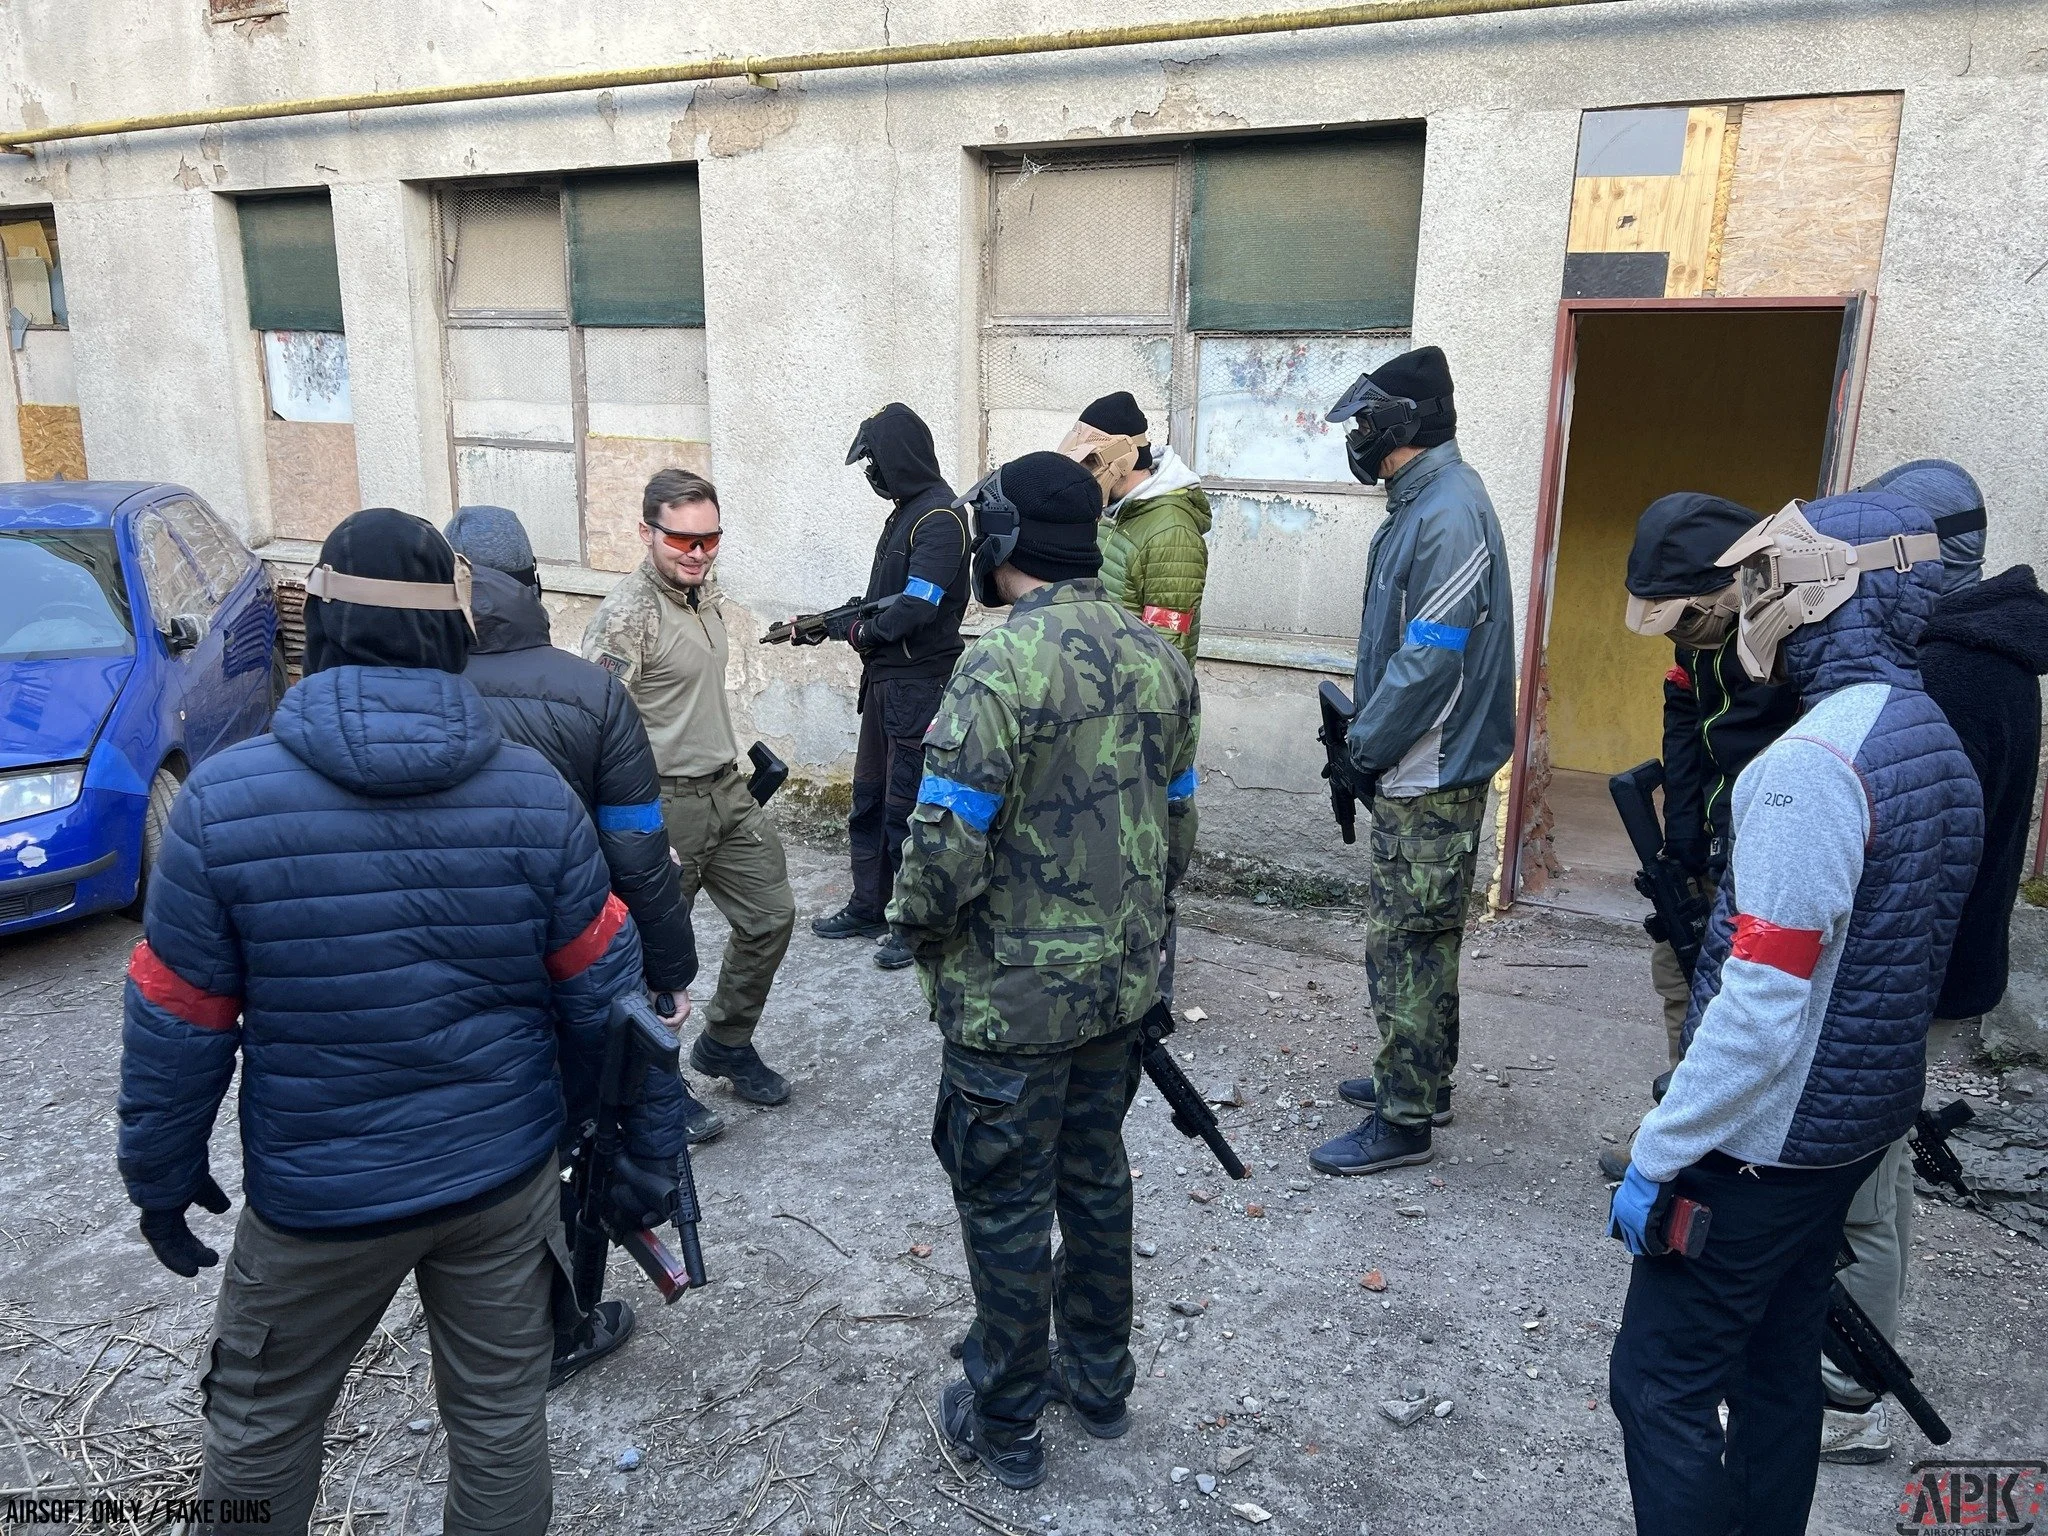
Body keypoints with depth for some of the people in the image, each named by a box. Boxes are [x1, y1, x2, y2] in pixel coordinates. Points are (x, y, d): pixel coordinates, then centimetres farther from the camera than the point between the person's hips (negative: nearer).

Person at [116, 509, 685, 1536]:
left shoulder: (223, 800, -16)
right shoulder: (534, 794, -12)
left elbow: (176, 1026, -8)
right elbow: (607, 998, -6)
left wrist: (161, 1176, 8)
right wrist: (650, 1150, 6)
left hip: (315, 1199, -1)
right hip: (505, 1179, 2)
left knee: (259, 1424, 24)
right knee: (501, 1417, 18)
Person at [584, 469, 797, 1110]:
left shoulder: (706, 592, 7)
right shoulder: (624, 617, -19)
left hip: (728, 792, 8)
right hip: (663, 805, -8)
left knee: (771, 915, 15)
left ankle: (725, 1044, 35)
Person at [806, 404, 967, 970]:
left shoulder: (940, 518, -16)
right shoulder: (907, 510, 14)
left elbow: (914, 608, -24)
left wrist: (856, 631, -8)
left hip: (920, 685, -10)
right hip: (886, 679, 10)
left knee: (907, 808, -1)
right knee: (869, 800, 17)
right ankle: (867, 908, 30)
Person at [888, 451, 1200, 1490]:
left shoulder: (1000, 671, -22)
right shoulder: (1158, 659, 1)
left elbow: (946, 849, -22)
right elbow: (1177, 827, 9)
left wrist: (916, 932, -2)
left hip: (1014, 1000, -7)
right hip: (1123, 982, 7)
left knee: (1007, 1206, 10)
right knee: (1096, 1176, 22)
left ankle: (1004, 1422, 28)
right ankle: (1100, 1382, 40)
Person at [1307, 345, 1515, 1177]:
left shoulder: (1447, 513, -19)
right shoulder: (1423, 501, 13)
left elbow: (1433, 658, -24)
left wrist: (1366, 747, -14)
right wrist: (1364, 734, 13)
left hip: (1431, 779, -10)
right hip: (1420, 772, 10)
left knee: (1406, 945, -2)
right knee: (1421, 938, 20)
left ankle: (1404, 1122, 9)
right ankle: (1419, 1079, 35)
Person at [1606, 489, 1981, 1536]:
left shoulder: (1816, 758, -23)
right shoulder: (1940, 749, 7)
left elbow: (1761, 1005, -26)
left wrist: (1655, 1156, -18)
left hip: (1763, 1137, -9)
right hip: (1859, 1125, 9)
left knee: (1661, 1383, 3)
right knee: (1777, 1366, 20)